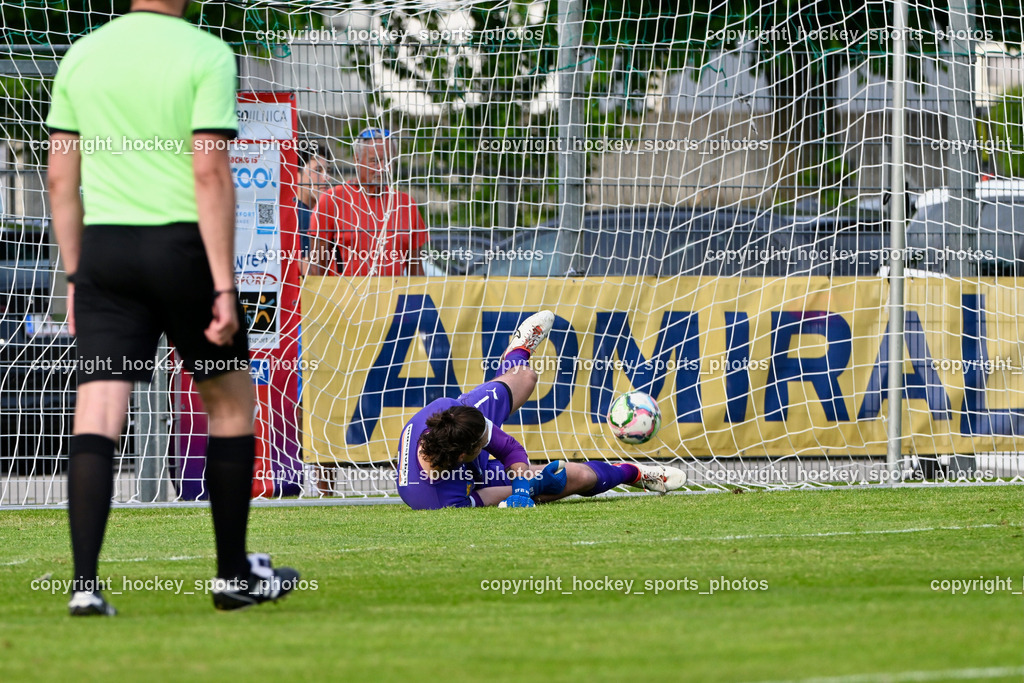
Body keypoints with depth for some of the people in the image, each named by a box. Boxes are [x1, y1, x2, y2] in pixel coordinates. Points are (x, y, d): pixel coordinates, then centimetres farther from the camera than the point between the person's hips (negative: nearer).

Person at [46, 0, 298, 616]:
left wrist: (75, 277, 17)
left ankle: (85, 582, -15)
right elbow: (210, 173, -15)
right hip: (183, 243, -3)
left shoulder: (82, 56, 7)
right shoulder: (208, 55, -8)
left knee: (97, 416, -2)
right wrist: (223, 287, -13)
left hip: (104, 247, 4)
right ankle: (235, 576, 20)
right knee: (231, 402, 14)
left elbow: (61, 178, 9)